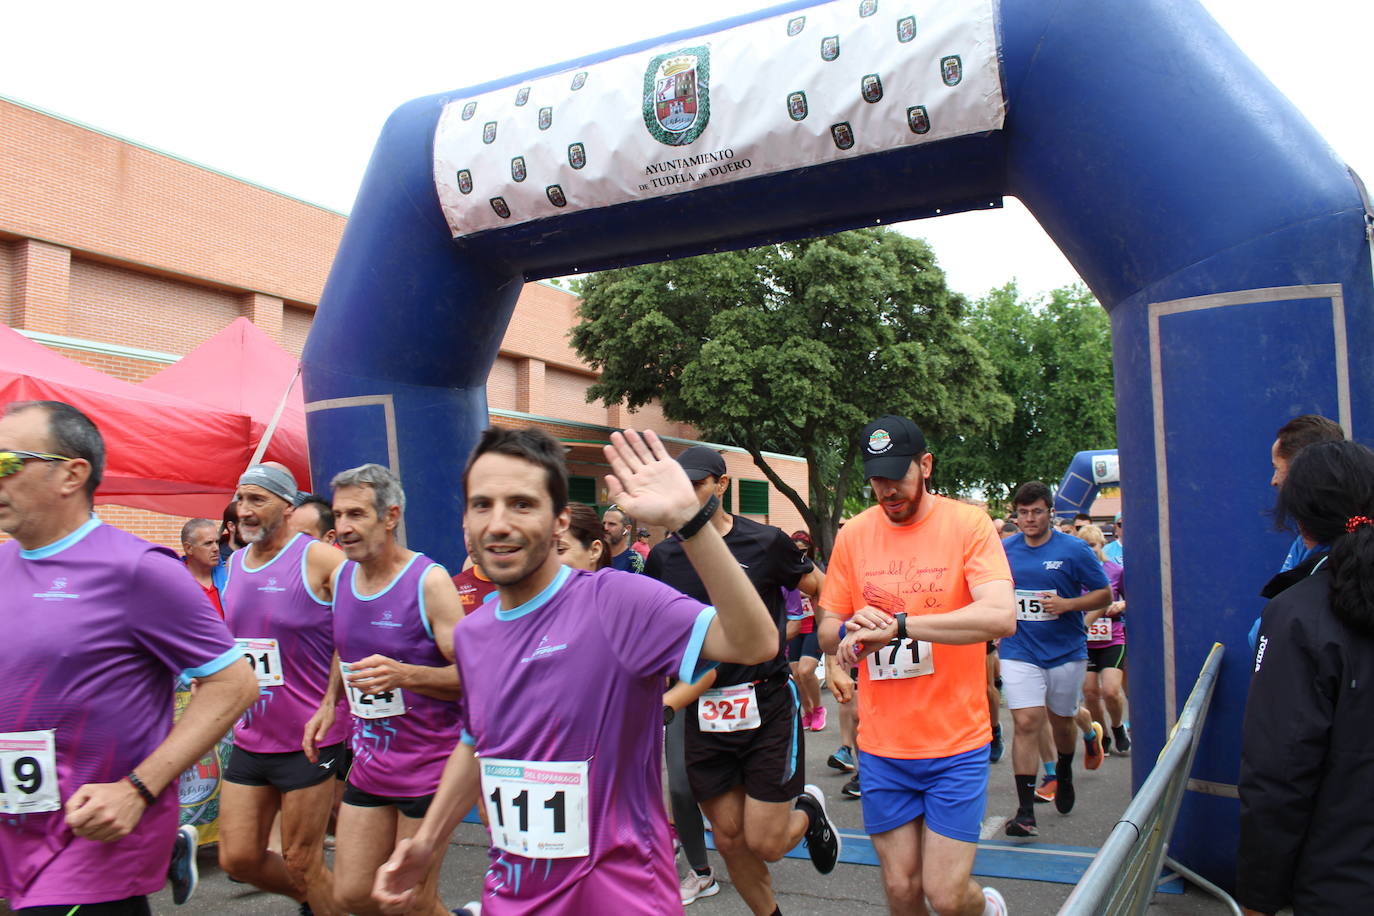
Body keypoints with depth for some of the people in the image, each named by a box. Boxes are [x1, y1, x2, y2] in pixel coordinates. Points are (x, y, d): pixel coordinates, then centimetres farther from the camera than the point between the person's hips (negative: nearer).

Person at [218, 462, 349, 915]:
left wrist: (332, 703, -22)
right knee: (237, 858, 11)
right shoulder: (235, 564, 9)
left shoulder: (320, 560, -14)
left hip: (308, 741, -7)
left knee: (301, 863, 2)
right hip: (250, 739, 7)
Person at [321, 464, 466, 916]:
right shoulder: (341, 576, 4)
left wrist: (406, 675, -34)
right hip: (369, 764, 7)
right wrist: (329, 702, 10)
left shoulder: (429, 581, -17)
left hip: (428, 764, -7)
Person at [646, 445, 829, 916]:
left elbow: (825, 591, 5)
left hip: (767, 708, -3)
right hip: (703, 714, 3)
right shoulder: (664, 556, 2)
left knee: (764, 844, -1)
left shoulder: (766, 542, -7)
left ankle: (808, 814, 31)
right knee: (730, 841, 10)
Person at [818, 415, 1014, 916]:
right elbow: (827, 631, 7)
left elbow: (1001, 616, -23)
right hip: (881, 747, 3)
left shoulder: (968, 524, -8)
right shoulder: (853, 534, 2)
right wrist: (849, 632, -17)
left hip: (956, 743, -2)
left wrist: (898, 624, -28)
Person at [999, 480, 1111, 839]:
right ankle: (1025, 810, -8)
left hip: (1066, 651, 0)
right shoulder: (1004, 550, 1)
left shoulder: (1073, 550, -6)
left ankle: (1064, 771, 50)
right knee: (1026, 723, -11)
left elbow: (1104, 594, -2)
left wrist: (1068, 604, -17)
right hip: (1020, 652, 0)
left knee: (1061, 720, 17)